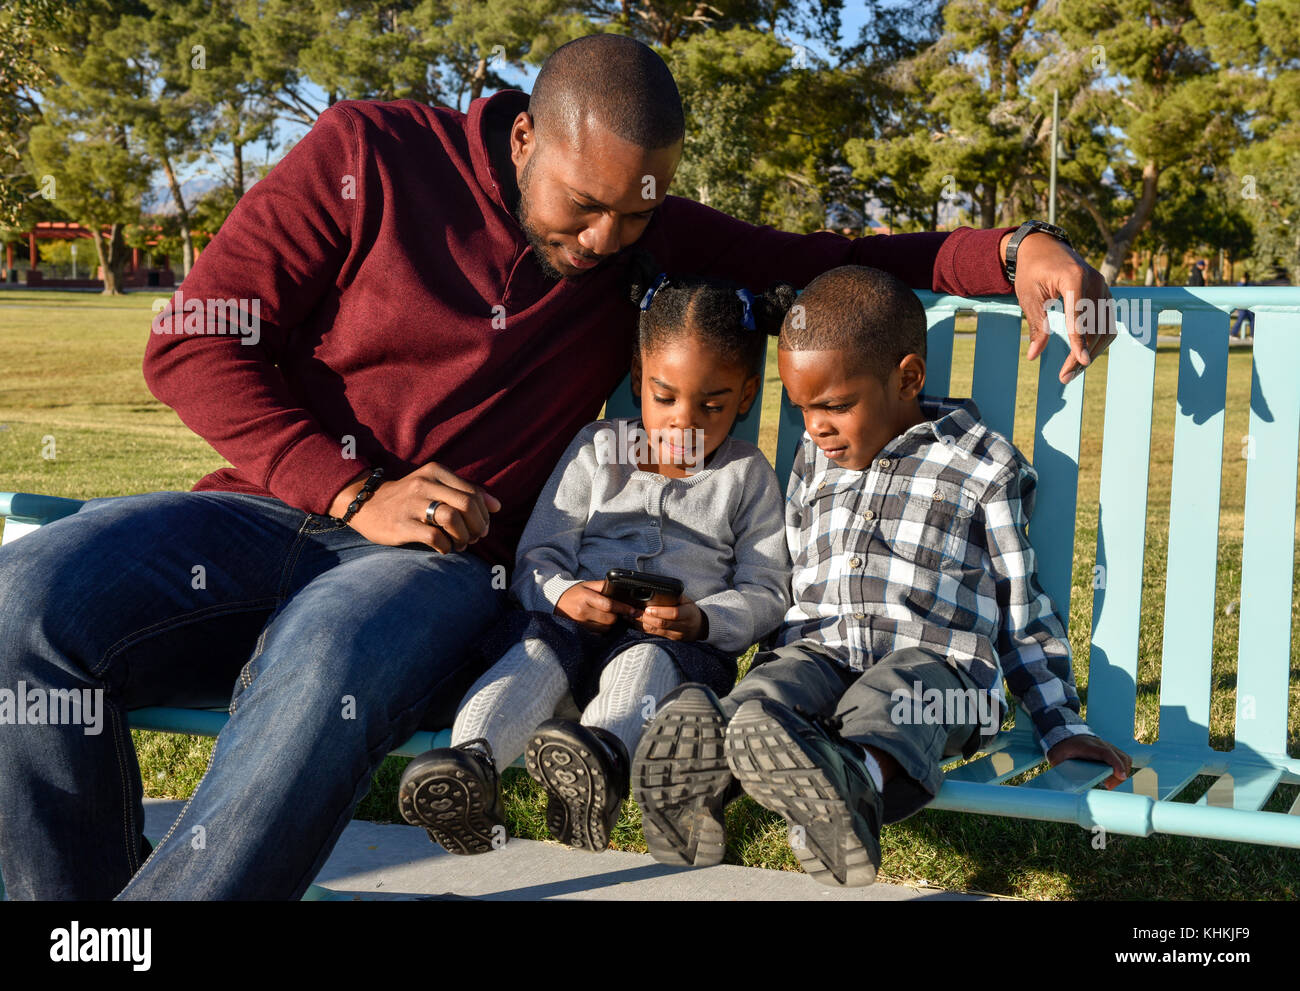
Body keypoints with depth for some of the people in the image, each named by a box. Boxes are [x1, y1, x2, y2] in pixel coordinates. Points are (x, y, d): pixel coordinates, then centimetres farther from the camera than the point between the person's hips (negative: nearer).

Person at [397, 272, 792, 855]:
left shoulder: (747, 475, 14)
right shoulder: (596, 449, 17)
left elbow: (766, 592, 9)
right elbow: (536, 556, 12)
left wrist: (701, 620, -13)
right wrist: (564, 595, -13)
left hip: (682, 641, -1)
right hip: (575, 623, 2)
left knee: (645, 659, -37)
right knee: (537, 646, -32)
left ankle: (604, 751, -68)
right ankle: (472, 760, -59)